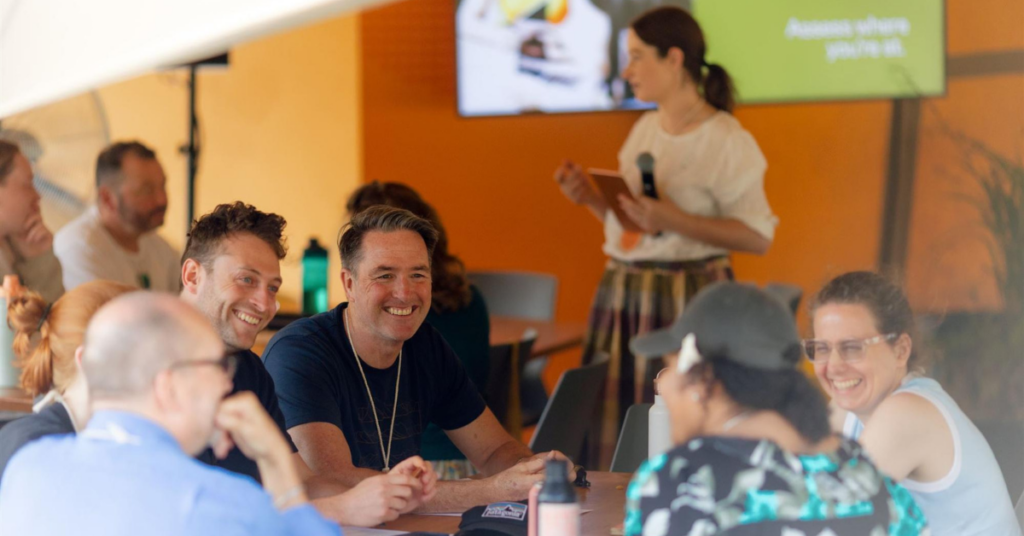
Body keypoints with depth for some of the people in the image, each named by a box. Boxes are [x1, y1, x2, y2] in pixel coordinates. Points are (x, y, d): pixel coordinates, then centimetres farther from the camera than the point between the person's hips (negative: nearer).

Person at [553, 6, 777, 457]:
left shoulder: (726, 141, -9)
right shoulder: (645, 129, 13)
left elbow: (758, 237, -15)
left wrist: (674, 221, -23)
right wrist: (591, 198, 2)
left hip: (689, 300, -7)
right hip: (623, 296, 7)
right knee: (613, 433, 5)